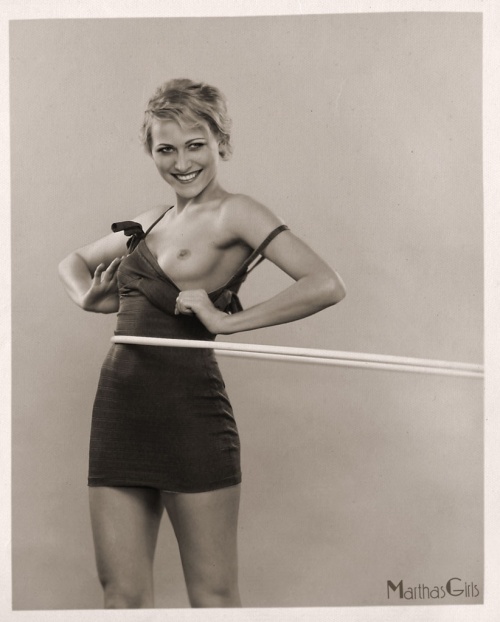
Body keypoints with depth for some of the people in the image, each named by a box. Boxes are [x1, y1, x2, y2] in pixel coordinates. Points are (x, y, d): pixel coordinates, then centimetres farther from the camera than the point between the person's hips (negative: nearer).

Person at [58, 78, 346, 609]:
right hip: (118, 407, 7)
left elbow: (326, 285, -17)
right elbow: (74, 261, 32)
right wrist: (89, 298, 10)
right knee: (122, 596, 10)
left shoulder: (234, 213, -4)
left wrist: (230, 320, -14)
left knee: (213, 597, 5)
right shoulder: (152, 221, 16)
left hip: (188, 408, -6)